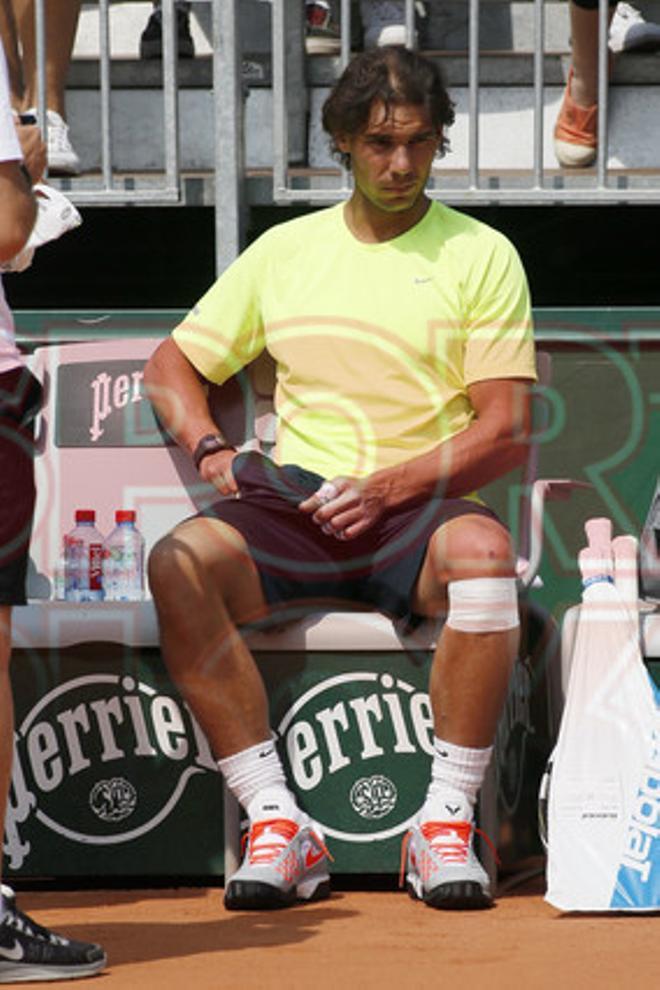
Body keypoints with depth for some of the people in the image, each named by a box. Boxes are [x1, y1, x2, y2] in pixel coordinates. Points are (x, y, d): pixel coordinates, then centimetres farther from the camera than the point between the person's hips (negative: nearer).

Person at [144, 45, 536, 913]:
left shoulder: (481, 256, 6)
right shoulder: (285, 251, 16)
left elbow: (509, 431, -1)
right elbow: (173, 365, 23)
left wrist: (391, 486, -15)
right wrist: (211, 452, 2)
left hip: (424, 512, -2)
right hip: (295, 510, 2)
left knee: (482, 549, -38)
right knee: (180, 563, -29)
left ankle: (448, 820, -29)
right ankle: (277, 823, -28)